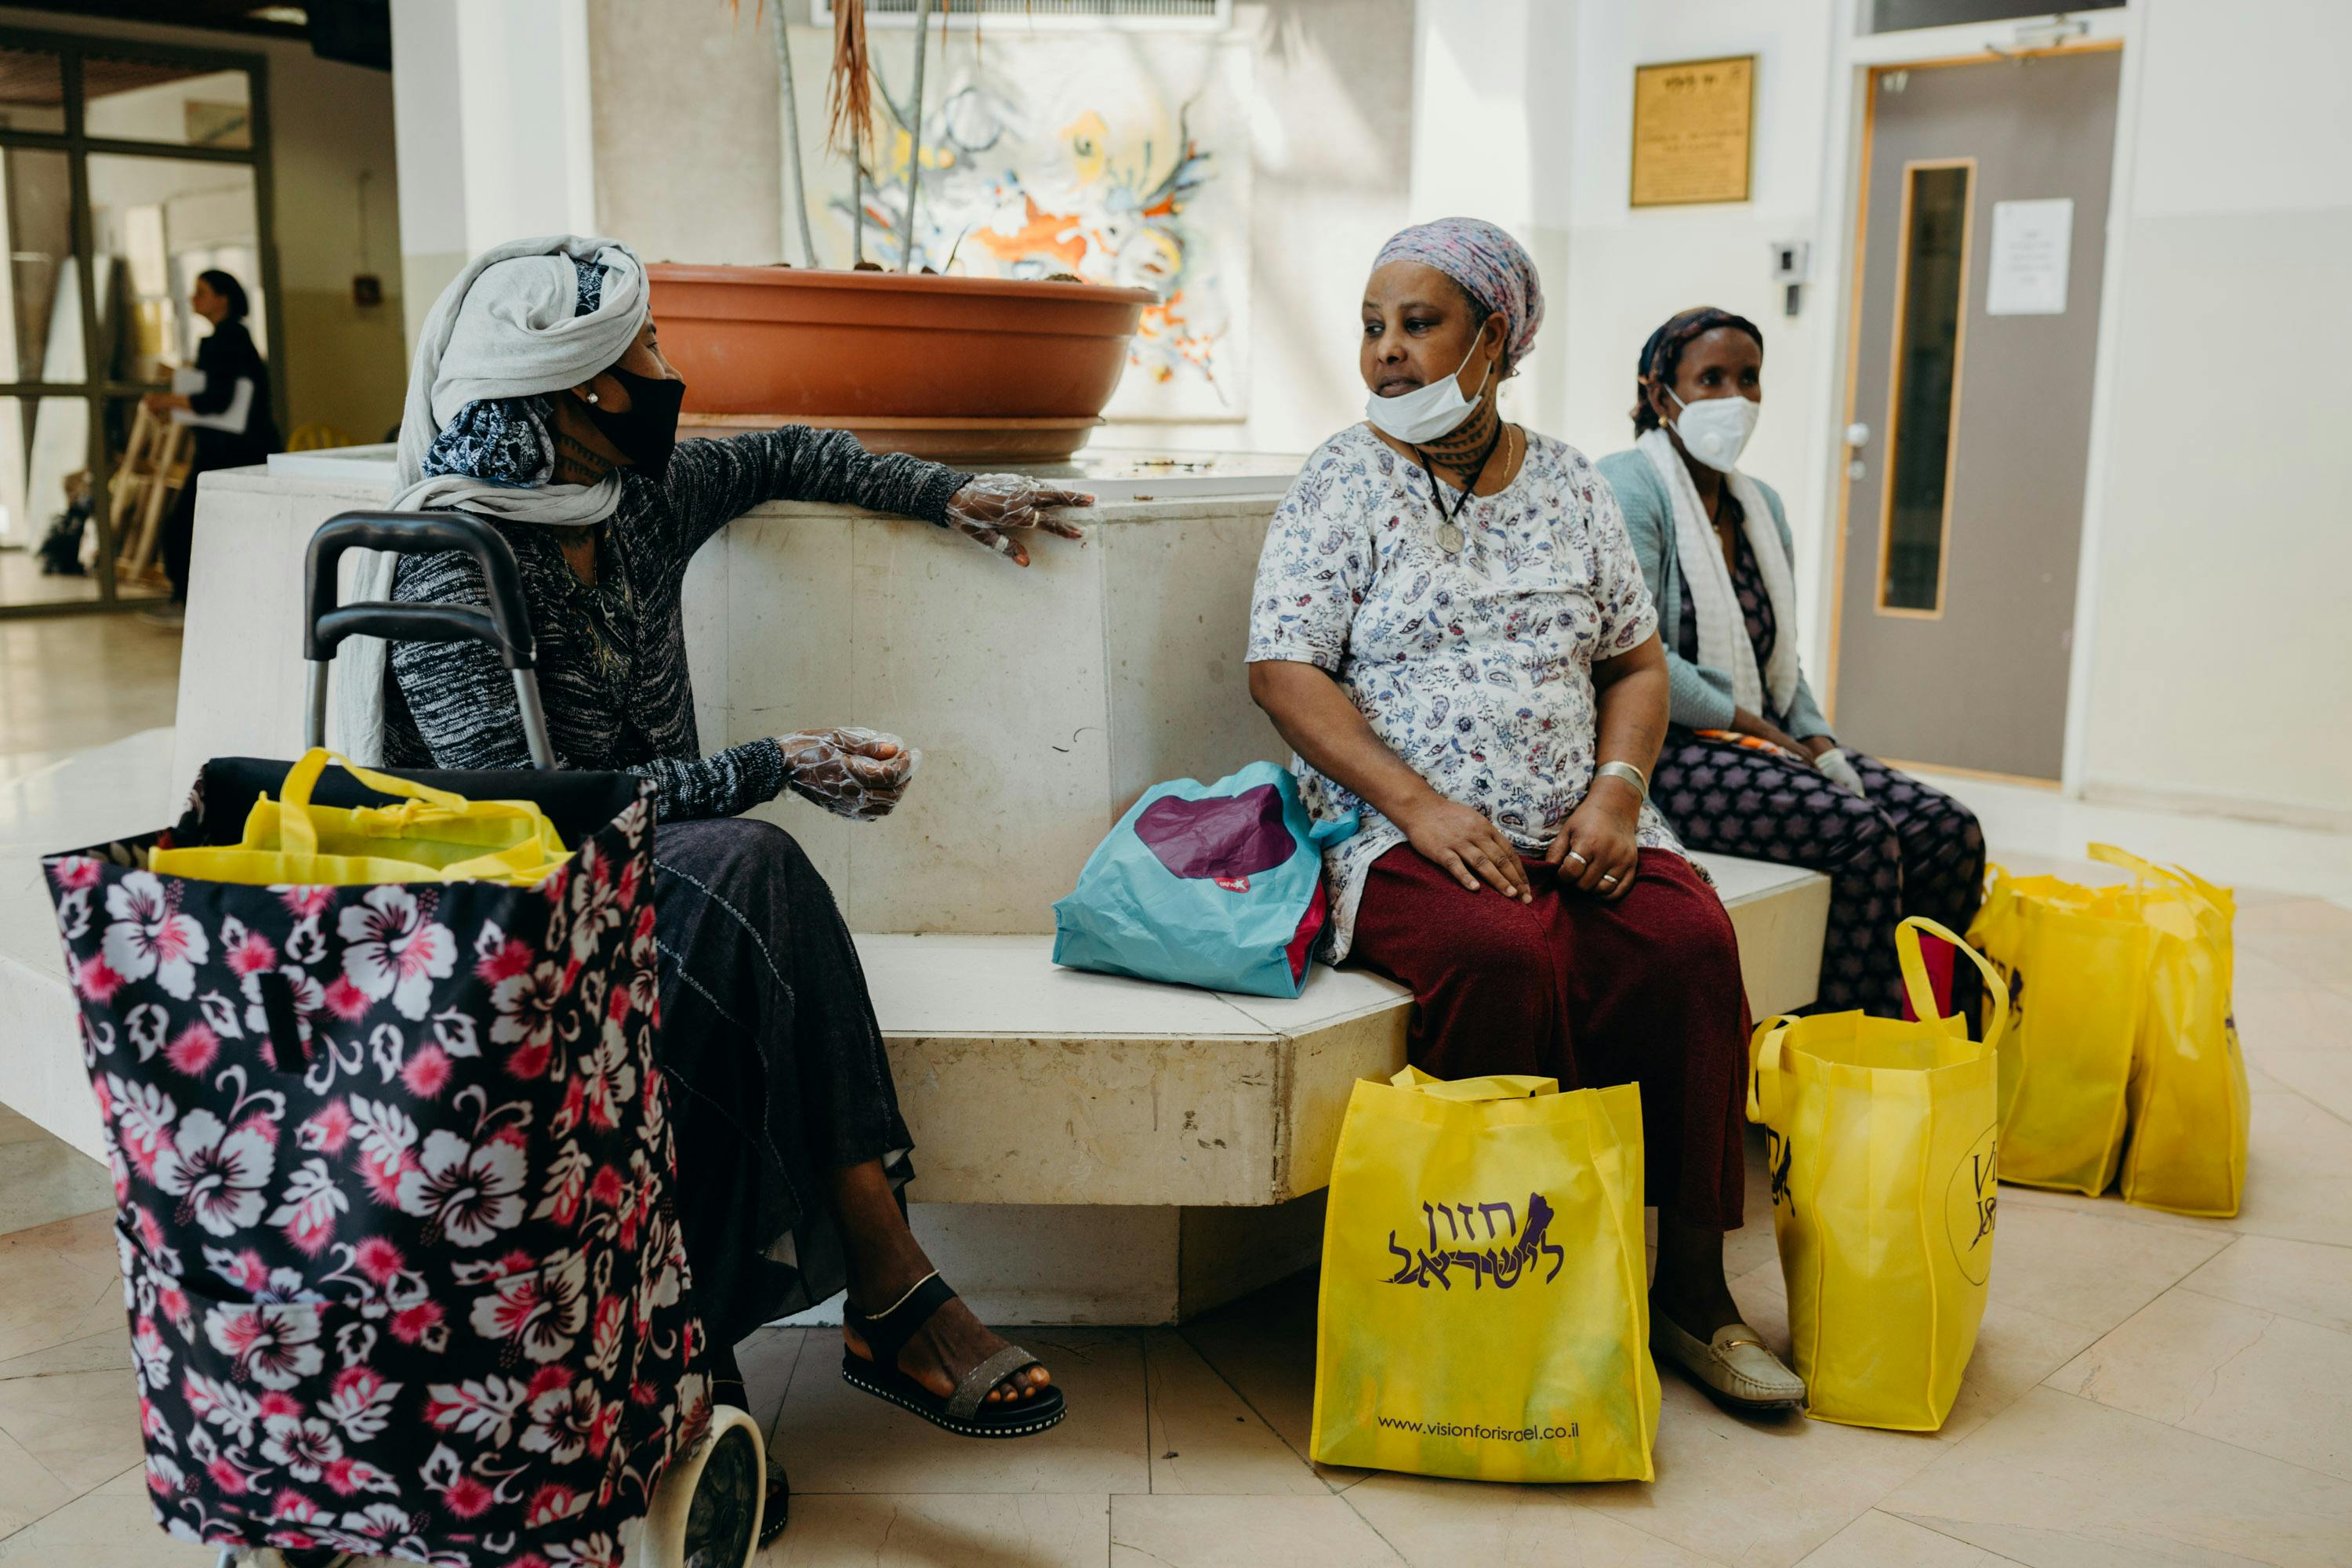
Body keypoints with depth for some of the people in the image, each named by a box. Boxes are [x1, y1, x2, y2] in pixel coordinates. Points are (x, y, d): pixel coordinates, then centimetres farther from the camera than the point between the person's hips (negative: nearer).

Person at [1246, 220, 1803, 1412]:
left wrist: (1617, 788, -3)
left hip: (1574, 829, 4)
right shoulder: (1344, 481, 4)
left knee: (1693, 940, -24)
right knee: (1506, 957, -34)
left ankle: (1692, 1291, -12)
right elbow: (1283, 671, -5)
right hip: (1402, 830, -4)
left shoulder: (1567, 483, 16)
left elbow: (1637, 660, 18)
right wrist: (1420, 806, -16)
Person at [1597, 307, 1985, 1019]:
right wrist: (1758, 732, -15)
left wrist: (1819, 743, 1)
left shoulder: (1762, 505, 19)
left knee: (1949, 829, -10)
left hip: (1766, 739, 8)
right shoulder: (1628, 488, -7)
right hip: (1668, 748, -8)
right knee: (1861, 832, -27)